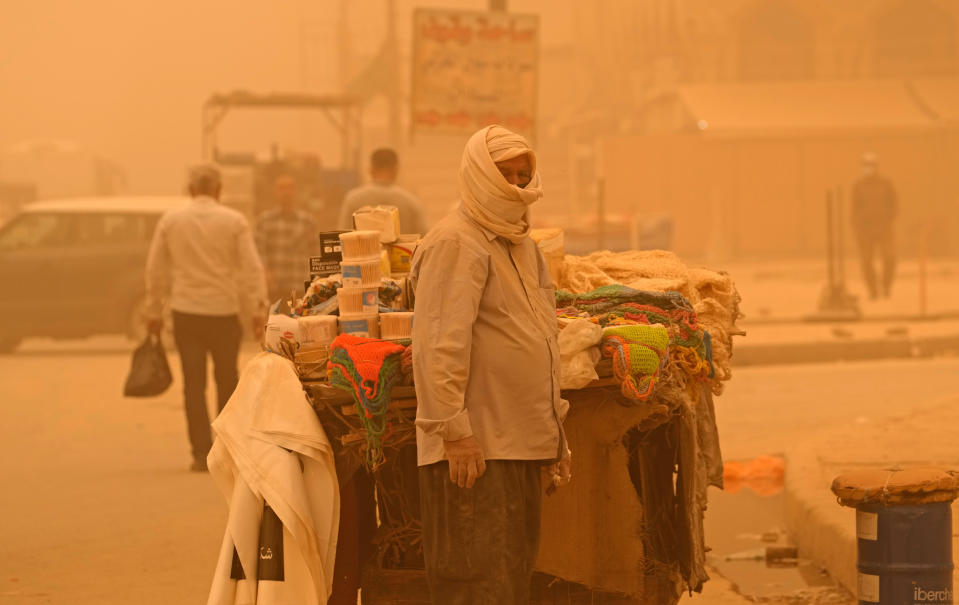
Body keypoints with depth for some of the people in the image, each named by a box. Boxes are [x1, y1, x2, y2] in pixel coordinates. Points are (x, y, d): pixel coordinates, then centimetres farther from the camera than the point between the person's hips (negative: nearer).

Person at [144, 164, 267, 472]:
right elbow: (252, 267, -5)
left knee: (193, 385, 1)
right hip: (224, 310, -1)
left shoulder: (170, 220, 4)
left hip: (186, 312, 1)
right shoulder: (234, 221, -1)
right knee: (227, 381, 13)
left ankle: (202, 452, -6)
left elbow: (155, 269, 7)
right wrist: (258, 309, -3)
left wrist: (154, 311, 15)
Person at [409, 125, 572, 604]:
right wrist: (454, 429, -24)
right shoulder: (456, 242, -12)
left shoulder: (522, 245, 19)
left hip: (520, 445, 9)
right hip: (474, 449, -9)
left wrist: (555, 432, 24)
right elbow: (441, 344, -19)